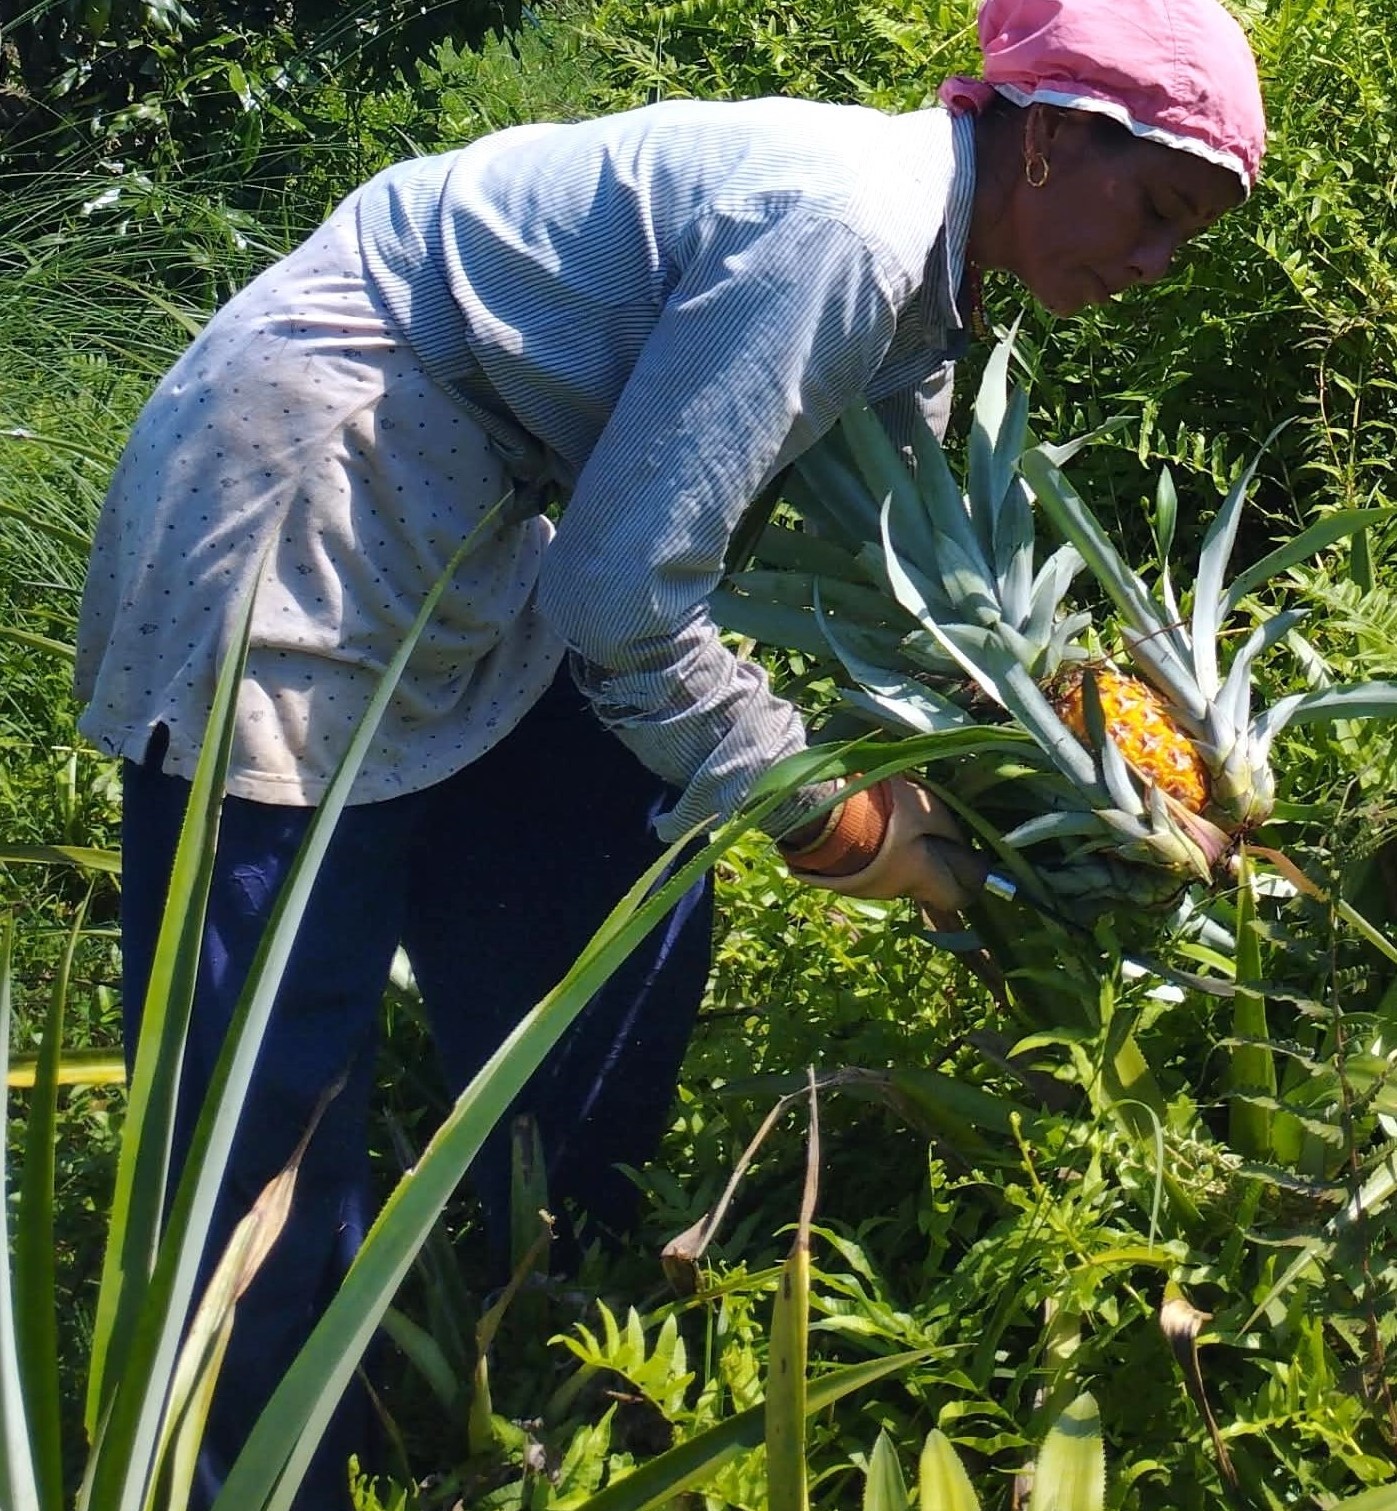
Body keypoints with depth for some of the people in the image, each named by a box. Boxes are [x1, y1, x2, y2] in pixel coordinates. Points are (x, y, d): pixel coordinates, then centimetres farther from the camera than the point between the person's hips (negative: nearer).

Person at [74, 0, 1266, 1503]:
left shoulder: (913, 282, 7)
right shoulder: (838, 223, -24)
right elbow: (625, 599, -24)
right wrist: (831, 819, -13)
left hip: (462, 528, 10)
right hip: (296, 514, -10)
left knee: (628, 932, 12)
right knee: (273, 1059, -5)